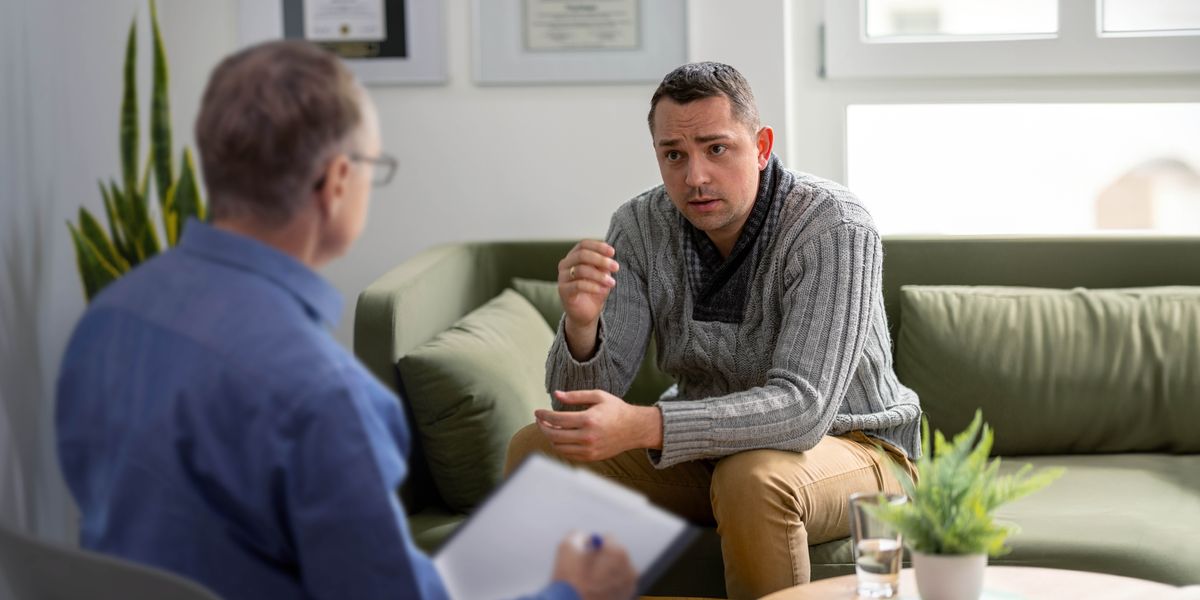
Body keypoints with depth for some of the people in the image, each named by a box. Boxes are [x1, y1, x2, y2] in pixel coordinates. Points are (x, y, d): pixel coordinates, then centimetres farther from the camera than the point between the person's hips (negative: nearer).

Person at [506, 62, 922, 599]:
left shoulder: (834, 228, -24)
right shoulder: (640, 226, -9)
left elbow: (804, 406, -35)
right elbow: (584, 400, -13)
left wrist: (642, 427, -47)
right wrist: (581, 324, -37)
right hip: (709, 444, 5)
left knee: (752, 480, -37)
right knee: (536, 450, -11)